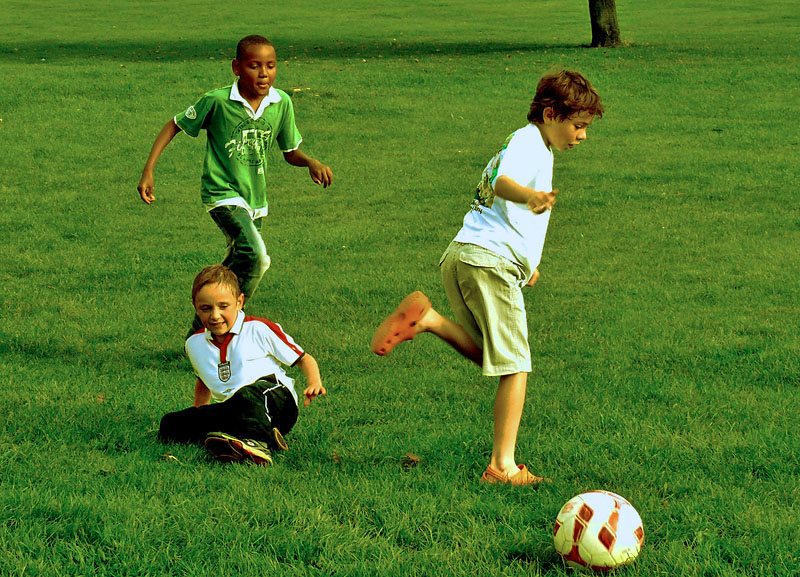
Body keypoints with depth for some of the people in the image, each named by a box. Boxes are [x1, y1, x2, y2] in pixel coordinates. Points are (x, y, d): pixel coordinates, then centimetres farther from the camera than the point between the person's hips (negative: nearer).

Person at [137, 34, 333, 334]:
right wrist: (148, 171, -6)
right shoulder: (217, 101, -14)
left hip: (256, 199, 6)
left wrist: (312, 163, -12)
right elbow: (175, 125, 0)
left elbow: (290, 152, 10)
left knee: (237, 267, 15)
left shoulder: (281, 102, -2)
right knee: (256, 257, -28)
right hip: (223, 194, -6)